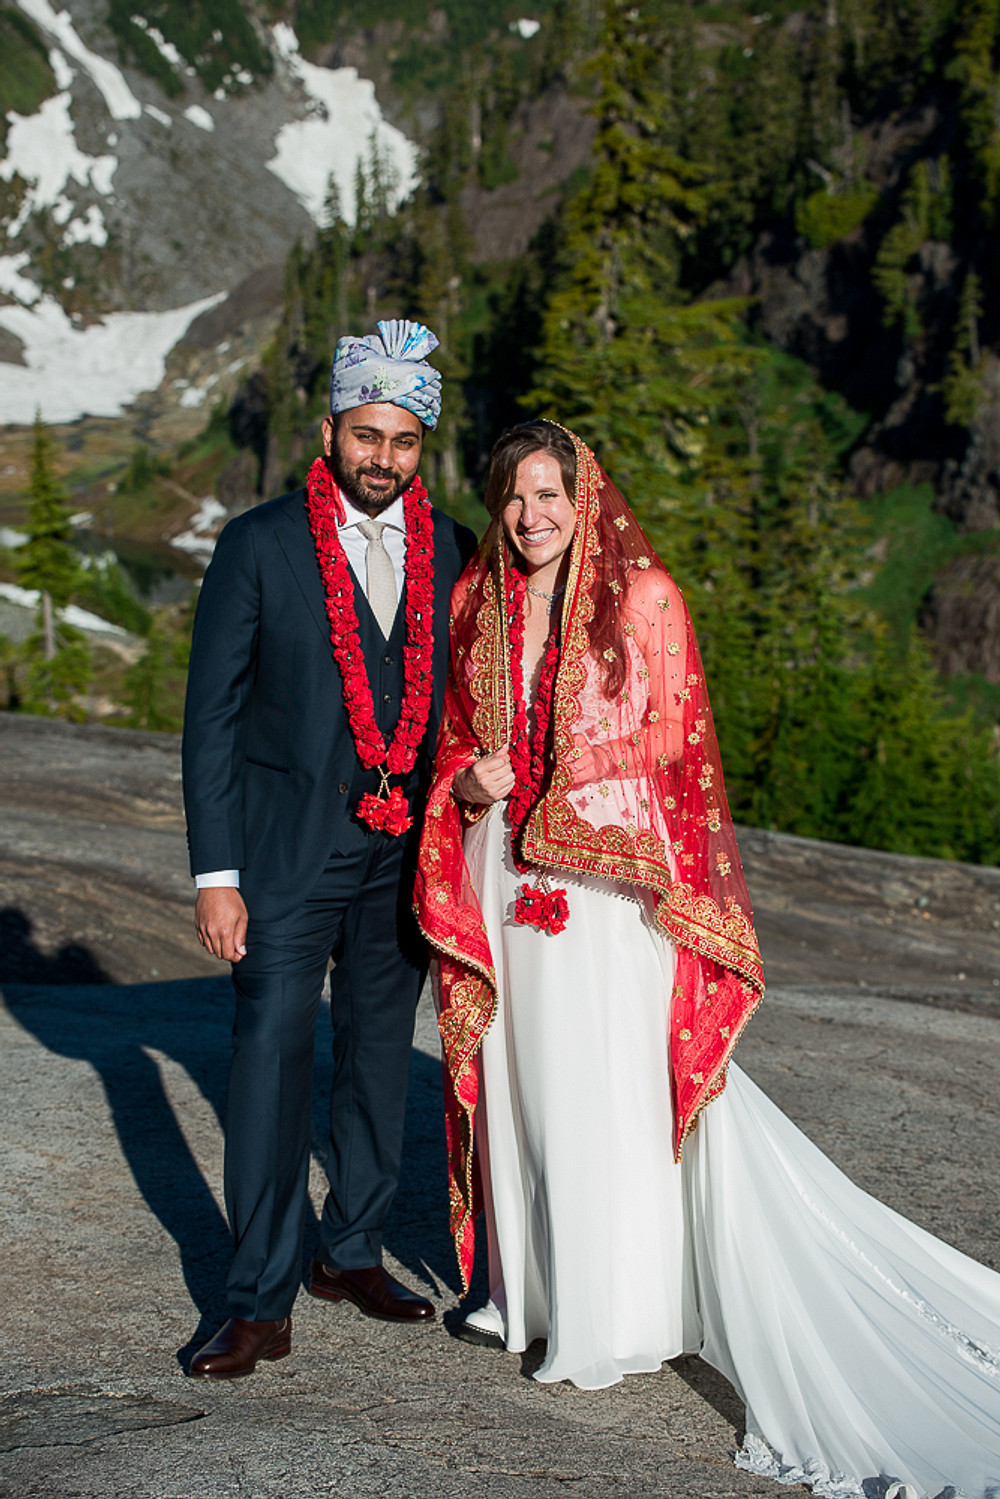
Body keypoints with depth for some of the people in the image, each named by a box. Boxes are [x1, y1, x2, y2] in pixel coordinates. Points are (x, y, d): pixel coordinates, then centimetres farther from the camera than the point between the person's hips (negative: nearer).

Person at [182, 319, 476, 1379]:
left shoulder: (451, 552, 4)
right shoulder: (258, 546, -6)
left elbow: (455, 702, 10)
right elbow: (212, 716, -6)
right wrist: (215, 873, -11)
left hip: (405, 854, 4)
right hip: (289, 853, -4)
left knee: (379, 1055, 14)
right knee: (271, 1061, -5)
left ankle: (352, 1251, 32)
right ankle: (258, 1306, 4)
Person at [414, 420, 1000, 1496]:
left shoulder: (642, 599, -4)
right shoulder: (476, 605, 10)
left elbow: (673, 752, -4)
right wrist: (468, 783, -5)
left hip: (607, 878, -5)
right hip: (503, 870, 5)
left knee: (608, 1090, -3)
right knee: (516, 1072, 10)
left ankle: (614, 1319, 10)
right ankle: (529, 1288, 26)